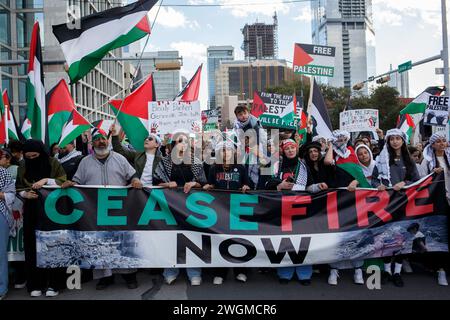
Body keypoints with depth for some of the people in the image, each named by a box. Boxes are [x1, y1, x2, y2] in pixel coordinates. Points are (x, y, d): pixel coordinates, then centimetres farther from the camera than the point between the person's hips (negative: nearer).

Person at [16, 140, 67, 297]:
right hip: (31, 211, 3)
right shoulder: (23, 166, 6)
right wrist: (25, 194, -9)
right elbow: (19, 188, 12)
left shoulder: (53, 163, -3)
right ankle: (35, 284, 11)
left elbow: (64, 181, -7)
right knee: (32, 246, 0)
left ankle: (53, 284, 7)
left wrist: (46, 180, -21)